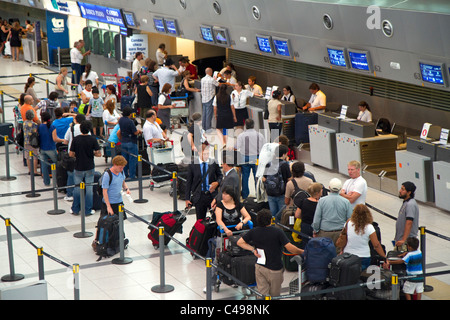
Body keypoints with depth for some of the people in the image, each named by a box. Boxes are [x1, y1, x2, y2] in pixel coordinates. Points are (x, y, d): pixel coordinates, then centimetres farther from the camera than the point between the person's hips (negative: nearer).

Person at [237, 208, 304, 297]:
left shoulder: (254, 232, -3)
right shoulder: (278, 232, -17)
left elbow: (240, 242, 3)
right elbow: (290, 248, -20)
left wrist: (253, 249, 1)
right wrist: (303, 252, -6)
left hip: (259, 266, 4)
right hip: (274, 268, -4)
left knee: (262, 294, 7)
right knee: (274, 295, 13)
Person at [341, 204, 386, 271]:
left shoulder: (348, 224, -2)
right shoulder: (369, 227, -7)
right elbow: (376, 245, -6)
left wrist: (342, 251, 24)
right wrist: (384, 257, 3)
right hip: (363, 258, -2)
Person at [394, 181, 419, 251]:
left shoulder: (410, 205, -18)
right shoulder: (405, 203, 15)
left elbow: (409, 223, -25)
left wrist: (403, 240, -28)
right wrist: (397, 237, 21)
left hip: (407, 241, -10)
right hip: (400, 240, 10)